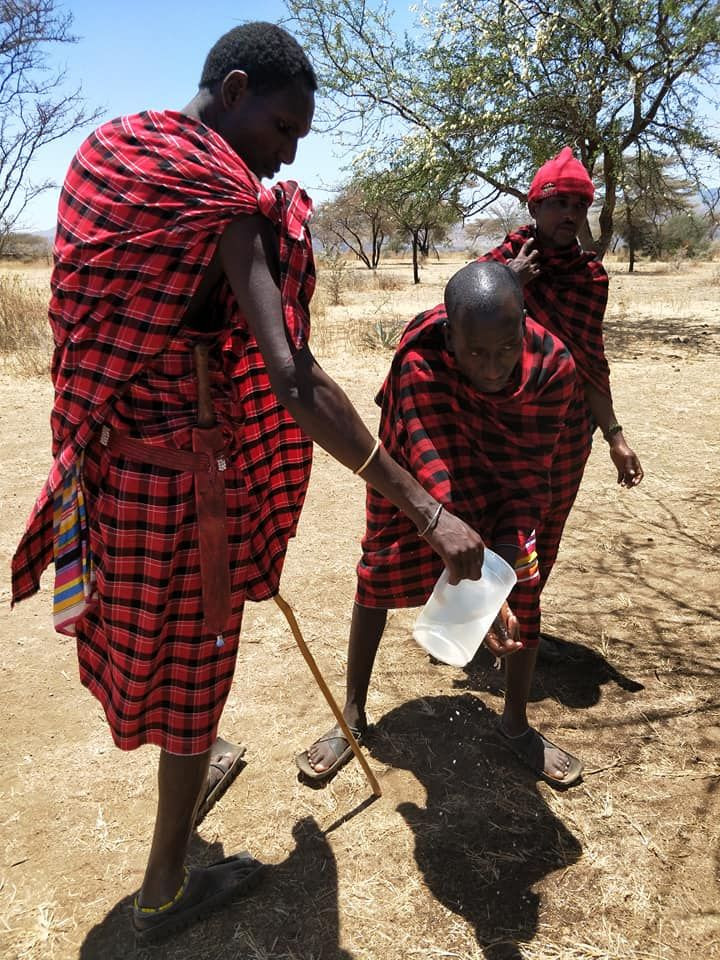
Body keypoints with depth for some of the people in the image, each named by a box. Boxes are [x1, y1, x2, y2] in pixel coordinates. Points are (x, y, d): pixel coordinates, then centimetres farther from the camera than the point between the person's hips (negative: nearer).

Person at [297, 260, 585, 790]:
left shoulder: (553, 366, -31)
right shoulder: (420, 363, -40)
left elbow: (530, 475, -27)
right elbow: (439, 479, -44)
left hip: (498, 475, 2)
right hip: (417, 468, -1)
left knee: (525, 586, -5)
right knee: (379, 573, 0)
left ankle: (516, 721, 19)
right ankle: (353, 715, 20)